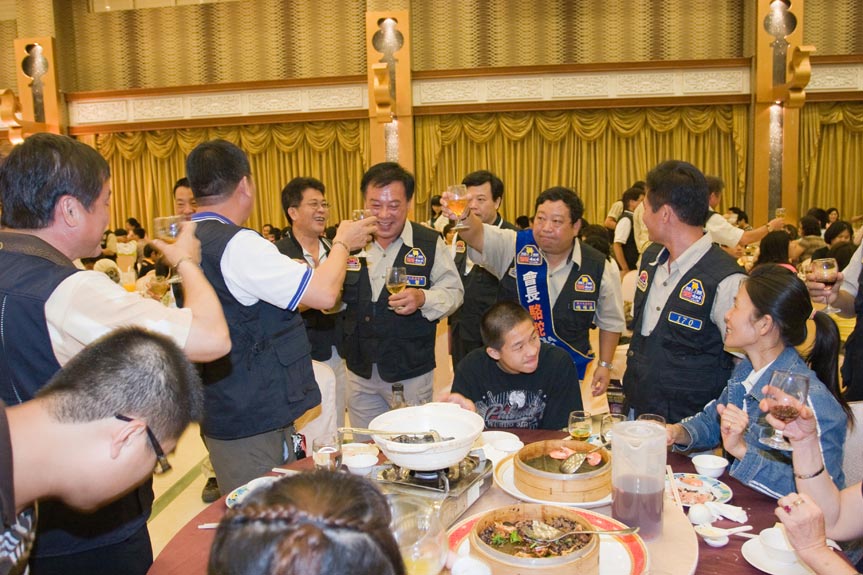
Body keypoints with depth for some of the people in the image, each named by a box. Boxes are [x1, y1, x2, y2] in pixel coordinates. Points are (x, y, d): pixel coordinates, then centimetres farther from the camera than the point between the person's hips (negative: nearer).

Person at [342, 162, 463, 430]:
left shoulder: (430, 243, -7)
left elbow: (454, 292, -5)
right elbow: (336, 301, 14)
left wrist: (423, 299, -25)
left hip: (411, 372, -3)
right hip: (360, 370, 4)